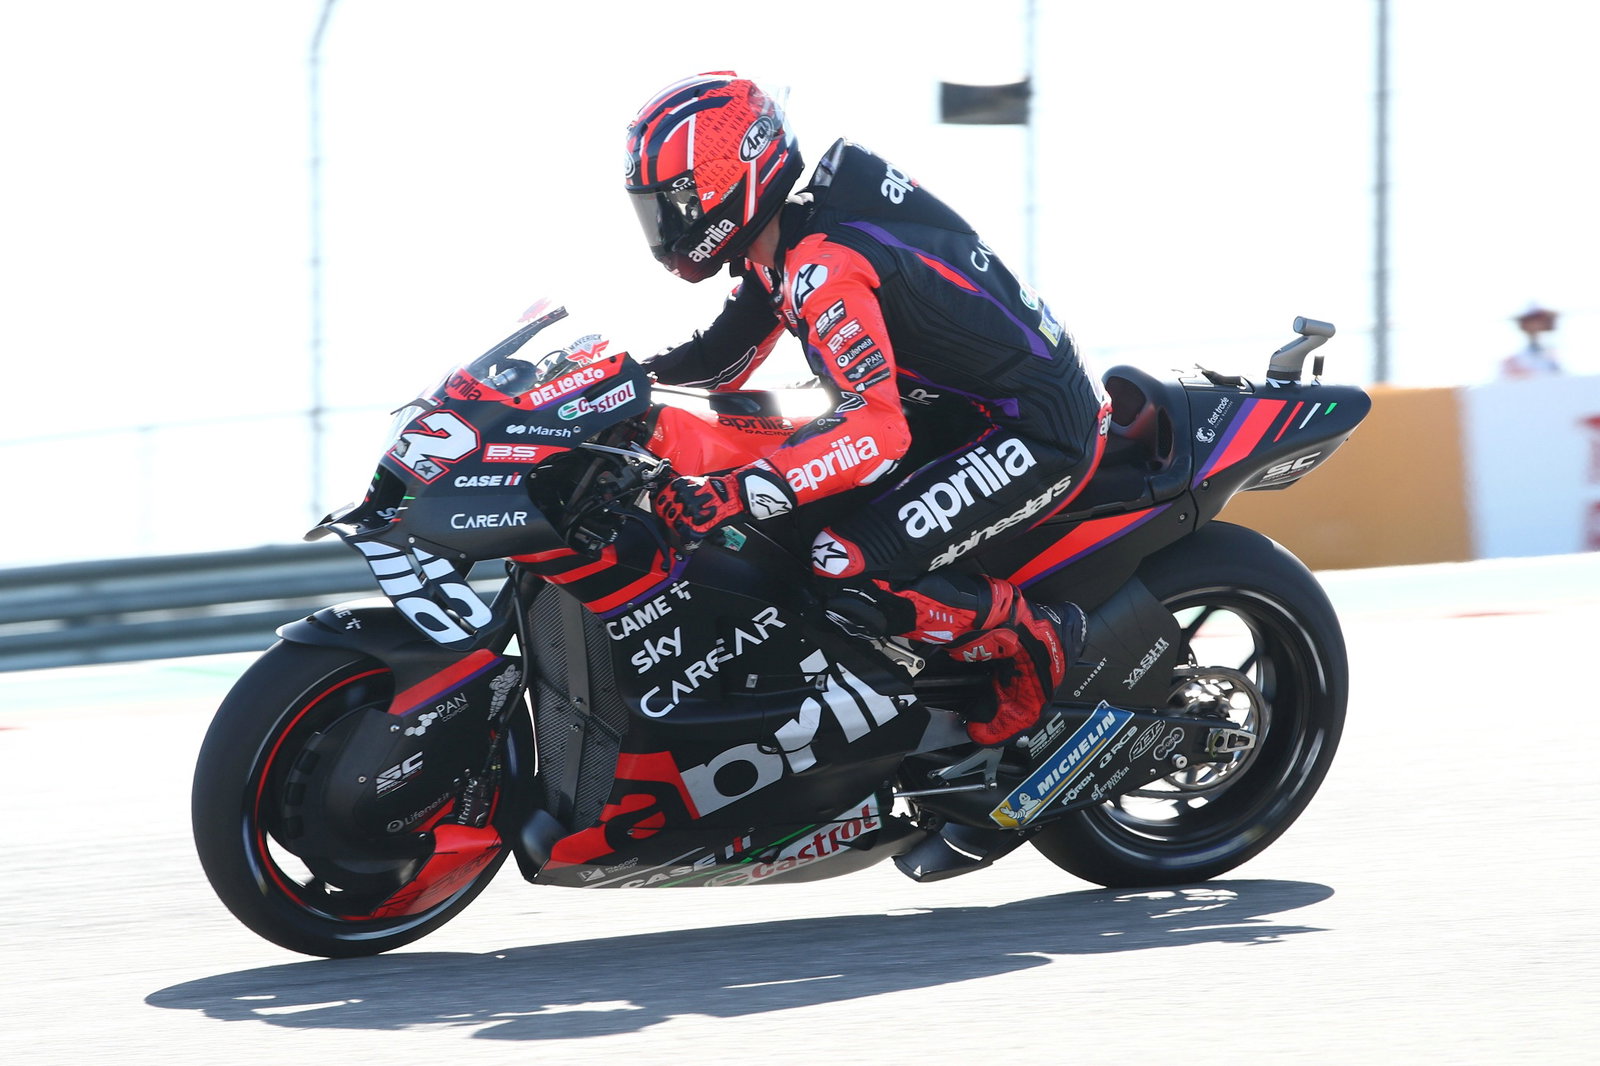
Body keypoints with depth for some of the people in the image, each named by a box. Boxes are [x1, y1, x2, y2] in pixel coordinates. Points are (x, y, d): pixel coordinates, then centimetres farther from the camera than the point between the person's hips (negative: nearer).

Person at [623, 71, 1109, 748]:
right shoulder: (782, 252, 6)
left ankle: (1034, 639, -6)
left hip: (1037, 433, -11)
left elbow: (876, 430, -34)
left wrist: (734, 494, -41)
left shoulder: (824, 267, -25)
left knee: (847, 573, -24)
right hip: (967, 413, 11)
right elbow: (721, 359, 20)